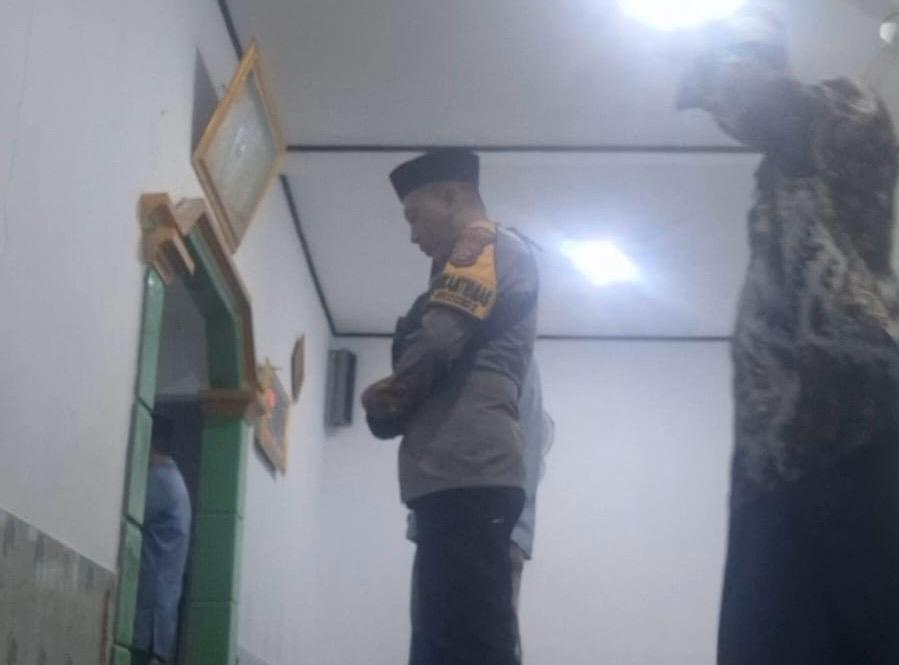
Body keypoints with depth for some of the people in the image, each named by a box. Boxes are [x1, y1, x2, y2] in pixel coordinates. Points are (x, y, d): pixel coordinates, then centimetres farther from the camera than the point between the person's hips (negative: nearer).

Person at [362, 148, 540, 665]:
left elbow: (438, 337, -13)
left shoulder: (486, 245, 3)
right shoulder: (507, 259, 32)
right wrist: (399, 409, 9)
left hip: (465, 474, -10)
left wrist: (385, 401, 4)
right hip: (468, 476, 10)